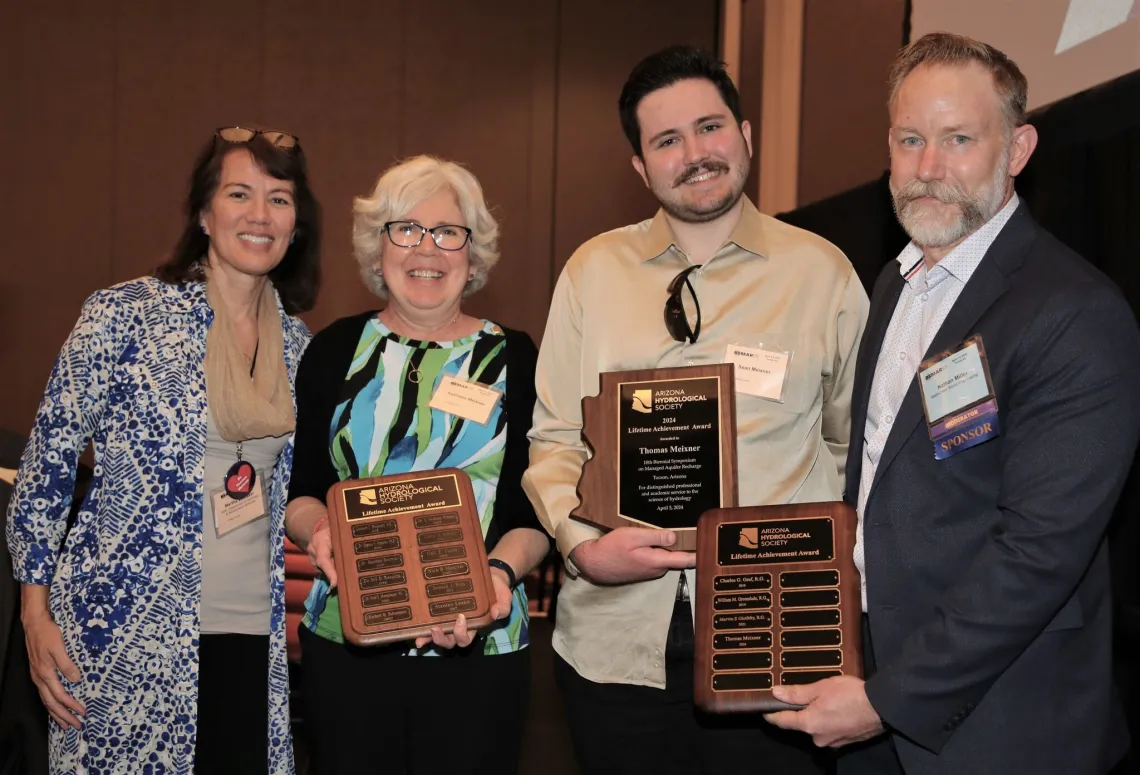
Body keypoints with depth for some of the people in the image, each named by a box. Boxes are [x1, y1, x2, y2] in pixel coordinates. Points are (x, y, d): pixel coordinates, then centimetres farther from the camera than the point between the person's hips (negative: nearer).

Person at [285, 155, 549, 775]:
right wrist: (316, 531, -14)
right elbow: (299, 489, 7)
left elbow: (535, 511, 0)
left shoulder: (513, 358, 3)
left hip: (481, 647, -1)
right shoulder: (336, 349, 6)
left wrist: (500, 572, -18)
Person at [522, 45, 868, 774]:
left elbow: (853, 444, 7)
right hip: (617, 632, 1)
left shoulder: (821, 270, 1)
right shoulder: (593, 269, 4)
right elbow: (552, 437, 6)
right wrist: (583, 544, -9)